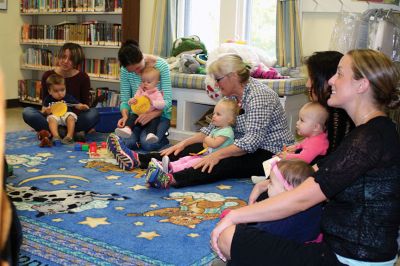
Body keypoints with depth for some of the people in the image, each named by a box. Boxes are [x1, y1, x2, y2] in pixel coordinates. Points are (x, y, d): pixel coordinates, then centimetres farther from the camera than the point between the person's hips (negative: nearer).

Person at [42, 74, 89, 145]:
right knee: (52, 119, -32)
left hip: (66, 114, 0)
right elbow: (43, 111, 13)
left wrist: (82, 107, -15)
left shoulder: (68, 97, 10)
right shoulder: (48, 99, 12)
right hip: (54, 115, 0)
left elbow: (77, 105, 8)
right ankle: (56, 136, -46)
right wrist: (46, 111, -12)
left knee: (71, 117, -32)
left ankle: (69, 136, -36)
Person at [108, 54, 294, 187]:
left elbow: (252, 141, -29)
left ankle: (173, 179, -58)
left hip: (270, 154, -9)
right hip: (244, 148, 9)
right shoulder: (232, 96, 8)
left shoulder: (258, 96, -20)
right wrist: (184, 143, -2)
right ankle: (138, 160, -11)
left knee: (224, 163, -37)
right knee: (194, 149, -5)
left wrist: (217, 155, -35)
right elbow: (213, 129, 9)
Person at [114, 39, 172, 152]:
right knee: (128, 142, -25)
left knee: (147, 144, -28)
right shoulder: (125, 70, -6)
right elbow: (124, 99, -3)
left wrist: (151, 114, -34)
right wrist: (125, 116, -24)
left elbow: (167, 100, -18)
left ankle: (163, 138, 6)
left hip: (159, 114, -3)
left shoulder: (161, 65, -15)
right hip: (136, 115, 3)